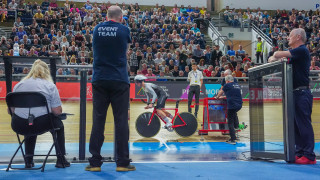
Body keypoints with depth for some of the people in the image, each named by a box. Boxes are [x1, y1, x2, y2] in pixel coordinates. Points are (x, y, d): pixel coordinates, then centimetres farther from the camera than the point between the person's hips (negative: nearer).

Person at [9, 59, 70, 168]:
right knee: (58, 123, 27)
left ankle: (29, 159, 36)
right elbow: (57, 111, -2)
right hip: (41, 124, -4)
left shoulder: (18, 85, 12)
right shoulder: (50, 85, 2)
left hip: (18, 126, 4)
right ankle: (61, 159, 28)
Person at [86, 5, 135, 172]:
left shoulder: (97, 29, 8)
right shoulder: (124, 30, 1)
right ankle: (122, 163, 4)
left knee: (98, 121, 4)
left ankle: (95, 162, 7)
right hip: (119, 80, -2)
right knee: (121, 121, 1)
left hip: (99, 80, 3)